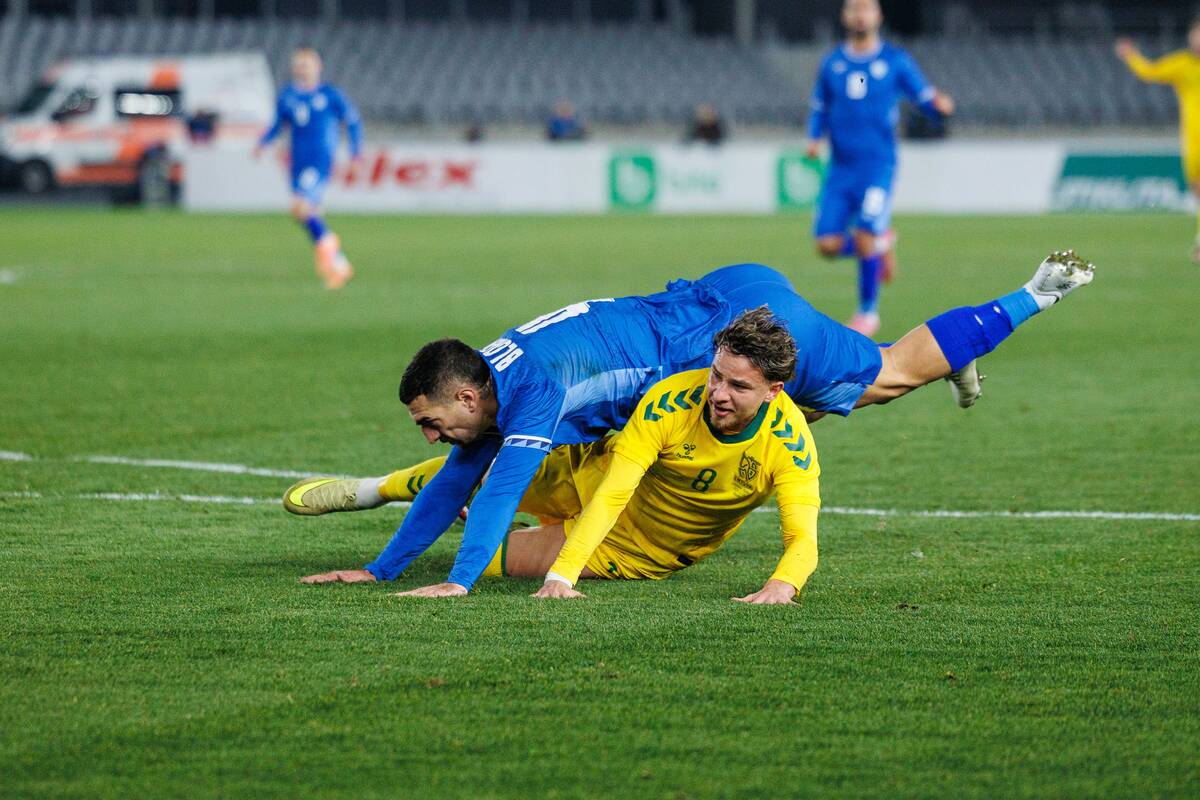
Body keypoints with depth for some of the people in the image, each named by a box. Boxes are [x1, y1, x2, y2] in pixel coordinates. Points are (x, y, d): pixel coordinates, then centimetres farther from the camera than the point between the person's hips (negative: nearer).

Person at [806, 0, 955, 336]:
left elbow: (926, 99, -1)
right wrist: (814, 138, 0)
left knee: (864, 239, -17)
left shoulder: (895, 60, 1)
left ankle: (868, 312, 3)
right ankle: (882, 241, 26)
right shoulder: (832, 63, 10)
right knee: (828, 245, -5)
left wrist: (940, 105, -24)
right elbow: (820, 108, 18)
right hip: (840, 168, 3)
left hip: (877, 166, -3)